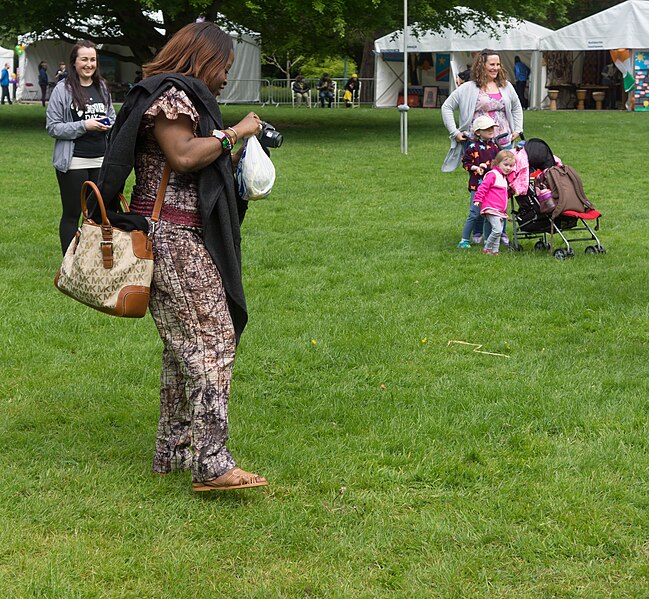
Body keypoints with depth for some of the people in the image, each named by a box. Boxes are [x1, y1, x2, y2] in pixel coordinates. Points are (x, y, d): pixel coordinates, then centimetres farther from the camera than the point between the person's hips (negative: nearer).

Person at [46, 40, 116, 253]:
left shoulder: (102, 87, 8)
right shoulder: (62, 89, -7)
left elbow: (112, 117, 22)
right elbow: (52, 127, -8)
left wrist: (109, 125, -2)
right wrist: (84, 126, -17)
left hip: (101, 160, 5)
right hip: (73, 162, -5)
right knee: (72, 214, 4)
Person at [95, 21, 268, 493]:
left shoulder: (184, 98, 24)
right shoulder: (170, 94, -8)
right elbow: (183, 156, -22)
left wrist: (241, 149, 19)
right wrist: (233, 133, -11)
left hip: (184, 239, 11)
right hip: (174, 239, -11)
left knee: (184, 347, 12)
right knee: (210, 342, -15)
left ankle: (173, 451, 18)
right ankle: (211, 463, -19)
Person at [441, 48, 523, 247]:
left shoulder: (506, 86, 13)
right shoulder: (468, 88, -1)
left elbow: (516, 107, 29)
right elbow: (447, 107, 2)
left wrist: (517, 129, 18)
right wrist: (455, 132, -3)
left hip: (503, 144, 4)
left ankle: (501, 232, 12)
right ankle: (478, 232, 9)